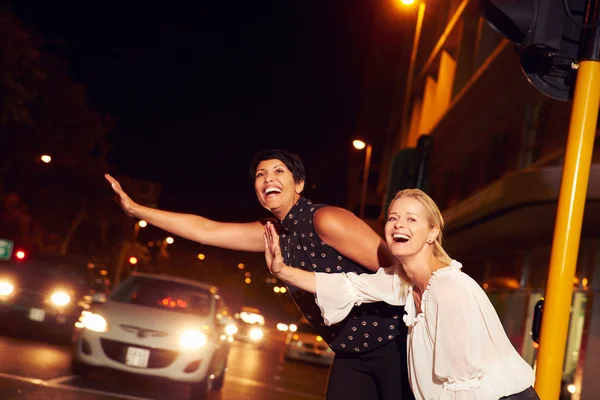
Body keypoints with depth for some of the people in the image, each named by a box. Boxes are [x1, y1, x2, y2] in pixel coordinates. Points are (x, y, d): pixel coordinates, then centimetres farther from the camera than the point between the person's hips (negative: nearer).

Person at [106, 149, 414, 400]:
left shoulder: (325, 220, -18)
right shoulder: (272, 234, 5)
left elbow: (400, 272, -20)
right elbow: (206, 230, 9)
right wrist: (134, 208, 10)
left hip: (396, 345, -7)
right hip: (350, 356, 7)